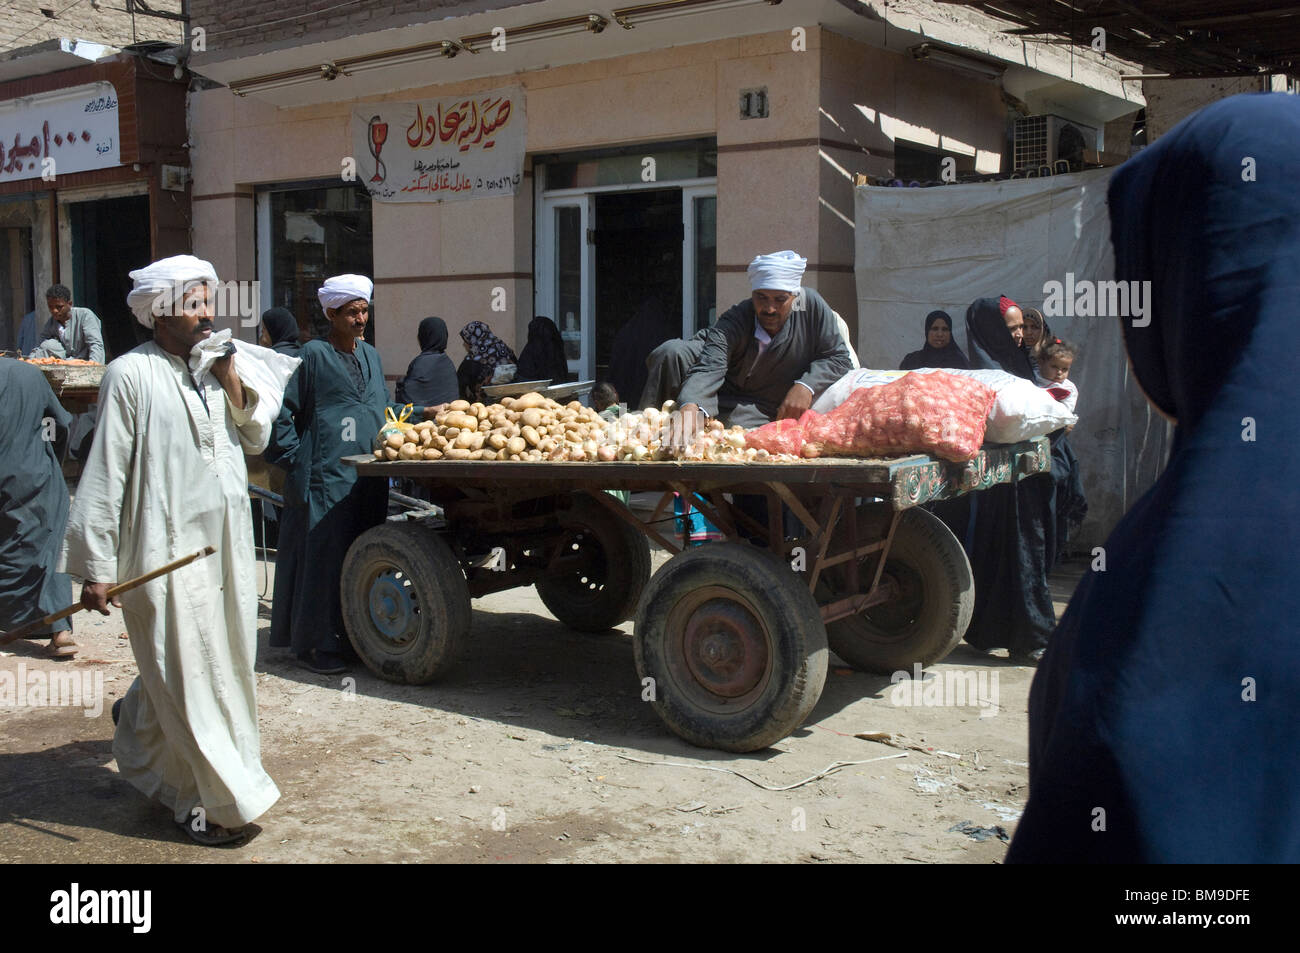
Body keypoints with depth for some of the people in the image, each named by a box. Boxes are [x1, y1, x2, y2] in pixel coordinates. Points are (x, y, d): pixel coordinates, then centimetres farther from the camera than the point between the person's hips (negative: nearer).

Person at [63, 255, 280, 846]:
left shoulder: (213, 369, 10)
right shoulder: (131, 375, -10)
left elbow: (257, 441, 14)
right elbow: (105, 474, -11)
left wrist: (233, 387, -3)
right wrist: (96, 567, -12)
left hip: (225, 546, 7)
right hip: (166, 551, -7)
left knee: (221, 662, 17)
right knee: (185, 677, 1)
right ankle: (218, 802, 11)